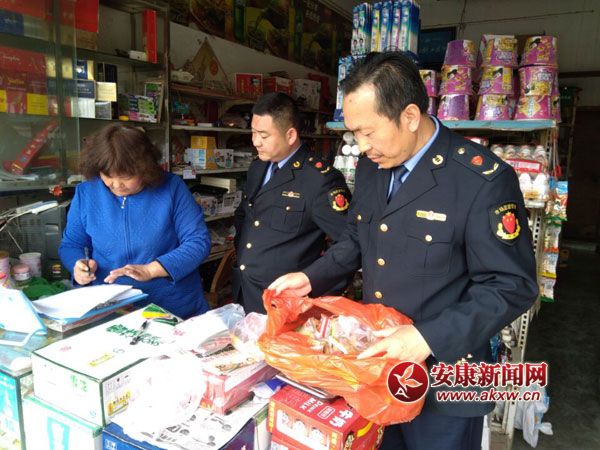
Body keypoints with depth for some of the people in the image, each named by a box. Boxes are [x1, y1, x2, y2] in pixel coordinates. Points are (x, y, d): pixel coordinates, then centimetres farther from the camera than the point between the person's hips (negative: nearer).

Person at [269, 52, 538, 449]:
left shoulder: (484, 179, -21)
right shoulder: (371, 165, 0)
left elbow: (512, 286, -19)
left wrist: (430, 336, -27)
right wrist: (311, 278, 0)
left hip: (443, 377, -6)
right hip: (374, 358, 6)